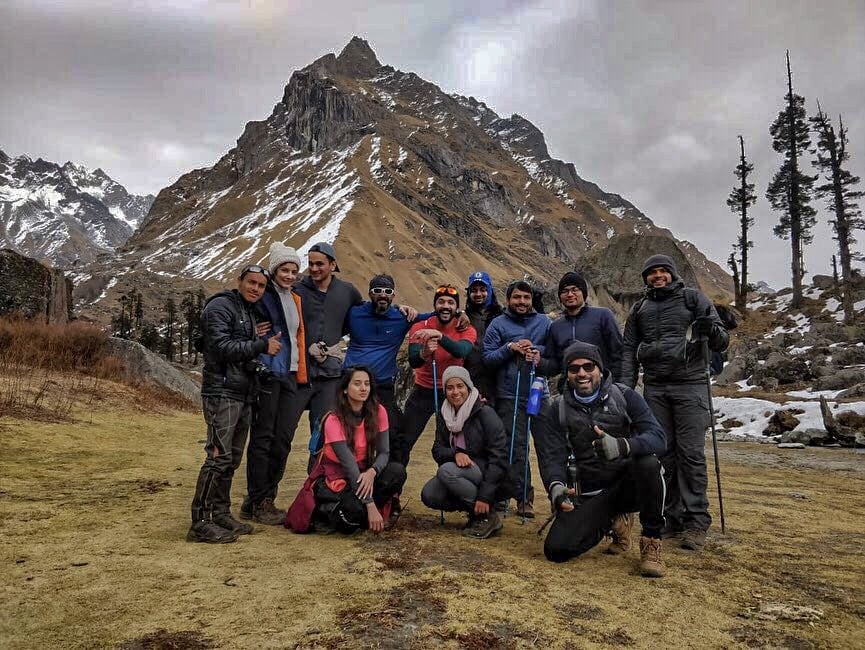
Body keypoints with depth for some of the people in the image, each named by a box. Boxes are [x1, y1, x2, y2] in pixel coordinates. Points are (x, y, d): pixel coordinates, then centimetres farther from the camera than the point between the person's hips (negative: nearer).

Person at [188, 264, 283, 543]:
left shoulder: (250, 313, 21)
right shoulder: (220, 306, -7)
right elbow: (222, 347, -18)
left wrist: (265, 341, 6)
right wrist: (262, 345, -14)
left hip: (243, 394, 9)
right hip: (222, 392, -9)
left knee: (232, 459, 11)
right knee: (219, 457, -11)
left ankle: (221, 514, 19)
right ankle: (200, 523, -4)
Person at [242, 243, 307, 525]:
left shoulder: (295, 299, 19)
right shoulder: (262, 295, -3)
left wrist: (302, 374, 18)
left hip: (290, 375, 7)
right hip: (267, 373, -7)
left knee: (283, 439, 6)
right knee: (263, 438, -2)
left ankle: (266, 498, 18)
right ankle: (258, 503, 8)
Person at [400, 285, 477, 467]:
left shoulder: (466, 330, -11)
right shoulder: (420, 327, -10)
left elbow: (462, 351, -34)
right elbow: (413, 362, -25)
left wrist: (439, 336, -50)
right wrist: (423, 353, -48)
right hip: (422, 392, 0)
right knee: (405, 441, 2)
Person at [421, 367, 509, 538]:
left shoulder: (485, 413, -14)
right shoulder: (445, 415, 5)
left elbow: (499, 457, -18)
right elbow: (437, 450, 0)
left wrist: (485, 496, -24)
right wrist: (455, 453, -23)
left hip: (486, 473, -6)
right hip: (462, 473, 6)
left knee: (446, 470, -30)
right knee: (429, 495, -18)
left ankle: (488, 515, -15)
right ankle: (475, 509, 2)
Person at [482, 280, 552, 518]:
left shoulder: (544, 322, 10)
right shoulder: (498, 324, 5)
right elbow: (487, 358, -1)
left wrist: (541, 361, -13)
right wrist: (510, 348, -13)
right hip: (509, 397, -1)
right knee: (516, 446, -2)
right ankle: (524, 496, 9)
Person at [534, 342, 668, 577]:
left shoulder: (624, 396, -4)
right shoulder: (555, 411, 1)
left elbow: (657, 437, -17)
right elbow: (552, 458, -7)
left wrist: (622, 446, -39)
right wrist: (556, 486, -31)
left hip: (629, 485, -2)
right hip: (591, 494, 2)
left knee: (648, 461, -34)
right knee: (557, 549, -17)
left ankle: (651, 541, -10)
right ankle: (612, 521, 14)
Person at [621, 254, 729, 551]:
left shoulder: (693, 298, 5)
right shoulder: (639, 309, 14)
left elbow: (721, 342, 3)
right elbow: (629, 351, 13)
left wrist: (713, 331, -21)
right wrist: (626, 388, 1)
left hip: (689, 385, -3)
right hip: (654, 389, 3)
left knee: (691, 453, -7)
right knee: (662, 454, 4)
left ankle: (696, 522, 0)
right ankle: (671, 517, 13)